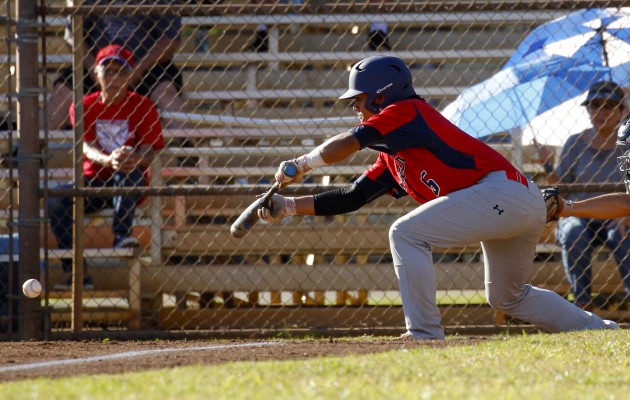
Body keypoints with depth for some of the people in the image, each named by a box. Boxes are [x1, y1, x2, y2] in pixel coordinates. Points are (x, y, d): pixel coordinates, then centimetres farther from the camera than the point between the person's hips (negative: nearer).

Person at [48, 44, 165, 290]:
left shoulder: (142, 106, 0)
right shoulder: (84, 107, 3)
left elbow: (151, 151, -12)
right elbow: (87, 147, -13)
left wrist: (135, 159, -38)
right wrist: (107, 160, -37)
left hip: (131, 186, -2)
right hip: (95, 181, 2)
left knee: (129, 172, -36)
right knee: (56, 200, -26)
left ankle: (122, 235, -41)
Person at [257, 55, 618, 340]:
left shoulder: (406, 111, -3)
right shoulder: (392, 157, 24)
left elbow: (349, 144, -14)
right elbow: (352, 198, 24)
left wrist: (301, 164, 0)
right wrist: (288, 206, 21)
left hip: (500, 190, -10)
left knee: (406, 234, -11)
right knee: (507, 297, 25)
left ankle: (425, 333, -12)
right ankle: (605, 332, 30)